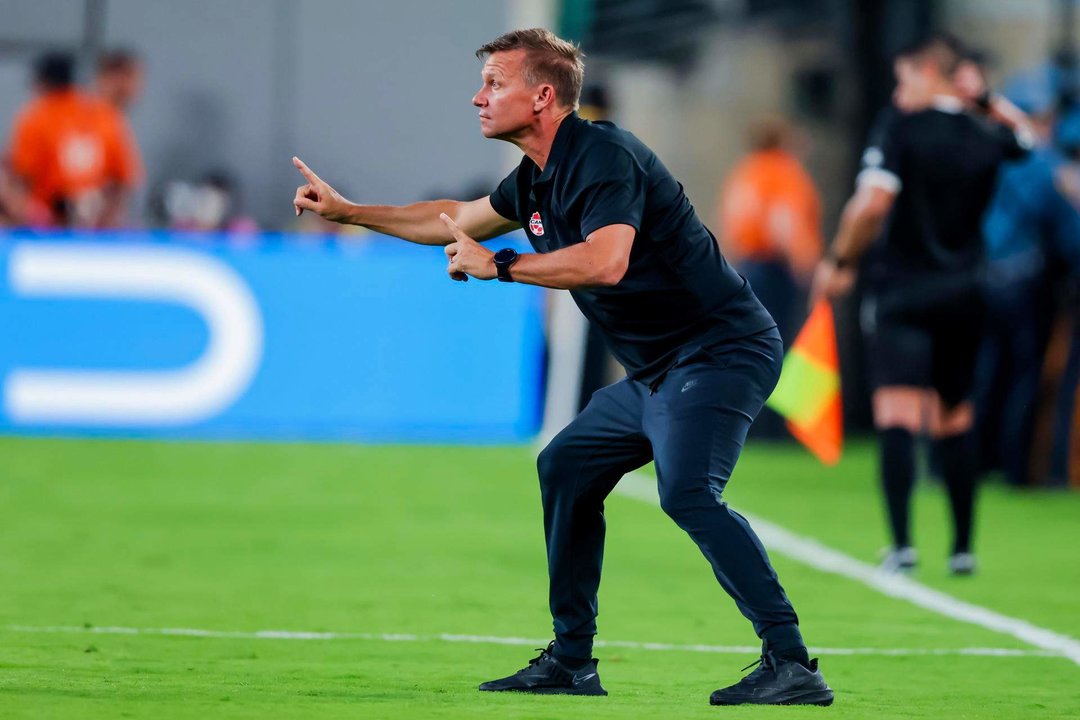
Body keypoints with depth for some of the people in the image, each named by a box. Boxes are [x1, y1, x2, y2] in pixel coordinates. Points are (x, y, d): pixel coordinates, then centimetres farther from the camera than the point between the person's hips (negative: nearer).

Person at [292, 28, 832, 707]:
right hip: (657, 370, 11)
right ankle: (572, 663, 23)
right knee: (565, 470, 16)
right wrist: (347, 210, 36)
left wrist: (497, 265, -23)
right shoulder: (537, 179, 14)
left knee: (687, 490, -28)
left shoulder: (603, 156, -17)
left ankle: (791, 663, -31)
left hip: (723, 351, -11)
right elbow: (457, 220, 33)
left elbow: (605, 262, -33)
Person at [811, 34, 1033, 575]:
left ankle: (902, 544, -22)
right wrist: (983, 98, 19)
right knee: (955, 421, 16)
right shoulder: (988, 139, 5)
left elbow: (872, 202, -20)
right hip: (963, 295, 5)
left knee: (896, 418, -11)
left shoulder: (901, 127, -8)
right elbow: (1022, 133, 31)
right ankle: (962, 547, 18)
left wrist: (840, 261, -7)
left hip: (901, 292, -5)